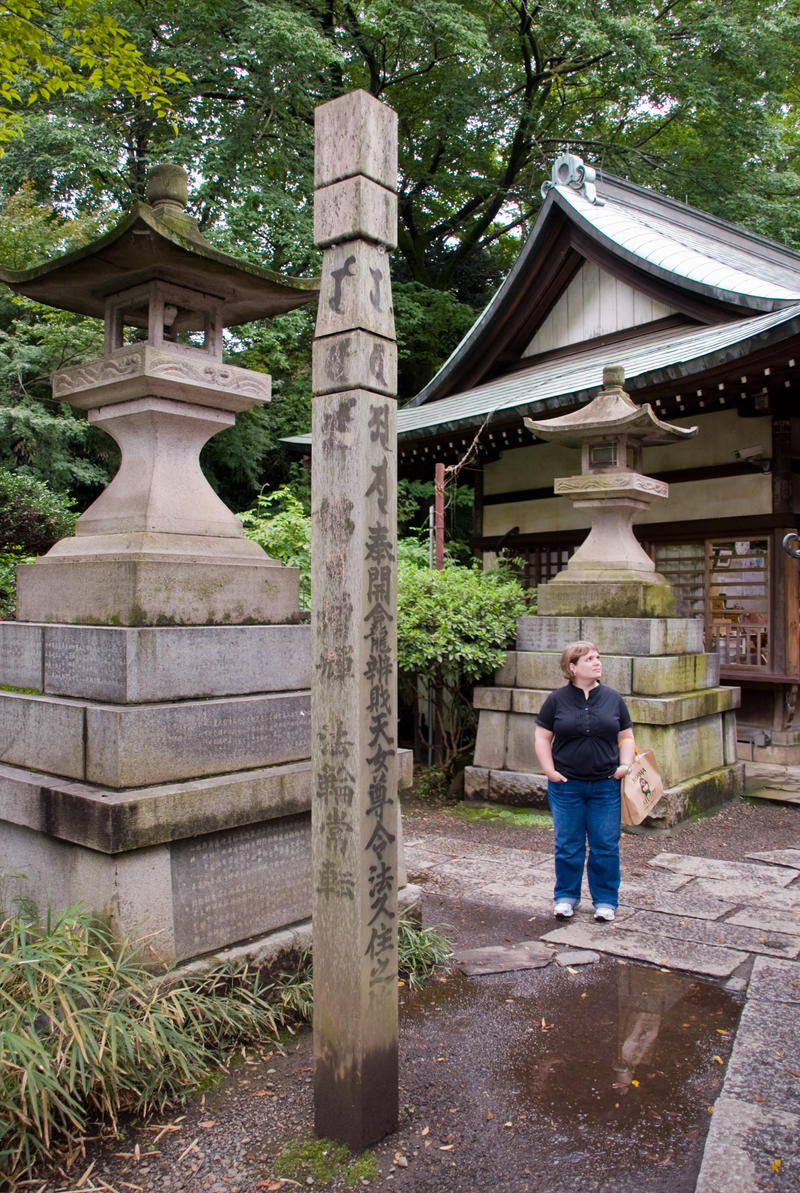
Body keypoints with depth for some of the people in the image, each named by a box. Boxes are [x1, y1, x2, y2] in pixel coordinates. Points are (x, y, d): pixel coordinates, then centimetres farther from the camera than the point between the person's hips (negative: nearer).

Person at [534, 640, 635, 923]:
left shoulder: (613, 698, 6)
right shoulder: (557, 699, 0)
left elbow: (626, 737, 11)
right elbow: (542, 736, 3)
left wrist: (625, 764, -4)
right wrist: (549, 770, -6)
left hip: (605, 786, 1)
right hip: (566, 786, -1)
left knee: (606, 846, 6)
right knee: (568, 845, 7)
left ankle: (605, 901, 21)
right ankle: (566, 897, 24)